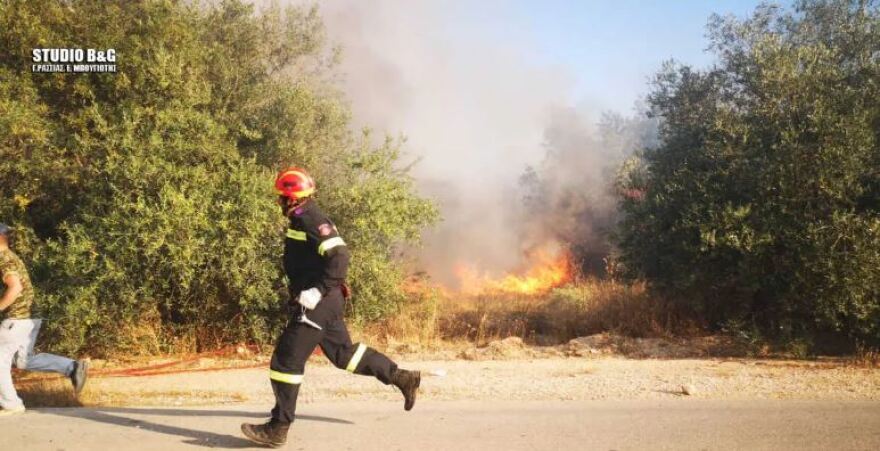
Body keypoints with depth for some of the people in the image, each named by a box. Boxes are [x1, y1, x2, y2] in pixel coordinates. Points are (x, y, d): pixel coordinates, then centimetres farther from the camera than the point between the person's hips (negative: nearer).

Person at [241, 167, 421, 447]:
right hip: (325, 302, 10)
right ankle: (402, 378, 25)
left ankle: (278, 429, 2)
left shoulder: (311, 219, -16)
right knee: (343, 353, 19)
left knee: (286, 360, -6)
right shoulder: (302, 219, 15)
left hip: (318, 303, -10)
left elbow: (339, 256, -25)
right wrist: (301, 291, 22)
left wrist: (318, 290, -27)